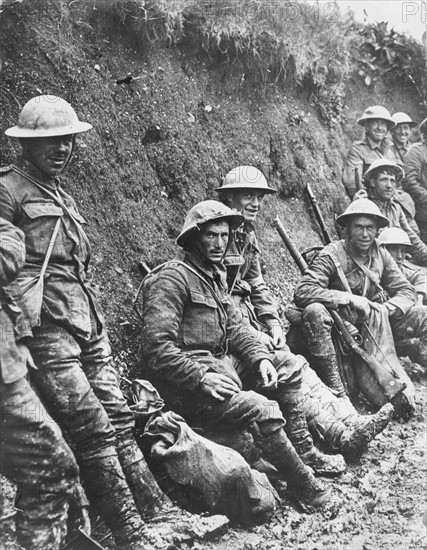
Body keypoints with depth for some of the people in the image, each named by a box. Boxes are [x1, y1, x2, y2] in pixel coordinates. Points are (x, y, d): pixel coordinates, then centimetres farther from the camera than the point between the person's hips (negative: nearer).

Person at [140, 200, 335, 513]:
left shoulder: (215, 276, 17)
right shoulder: (172, 278, -12)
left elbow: (234, 329, 17)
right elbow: (157, 347, -20)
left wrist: (260, 357, 0)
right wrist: (201, 378, -24)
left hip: (219, 369, 10)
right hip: (184, 390, -10)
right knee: (261, 410, -22)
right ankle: (307, 490, -9)